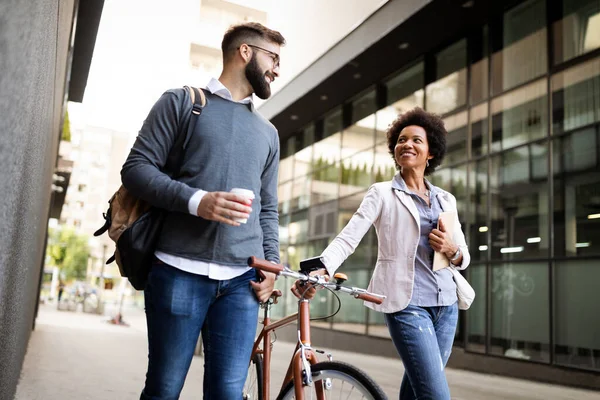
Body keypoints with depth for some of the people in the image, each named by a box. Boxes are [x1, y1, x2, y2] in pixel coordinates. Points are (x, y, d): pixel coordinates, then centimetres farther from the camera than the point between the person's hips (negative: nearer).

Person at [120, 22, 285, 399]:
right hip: (180, 271, -3)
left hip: (242, 280, 4)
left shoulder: (268, 132, 21)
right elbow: (137, 168, -1)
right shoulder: (182, 102, 7)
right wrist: (196, 201, -16)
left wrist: (272, 264, 6)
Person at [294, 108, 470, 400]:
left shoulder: (446, 199, 14)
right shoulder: (382, 193, 2)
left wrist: (451, 249, -7)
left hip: (446, 303, 5)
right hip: (407, 303, -5)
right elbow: (348, 238, -10)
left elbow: (464, 258, 16)